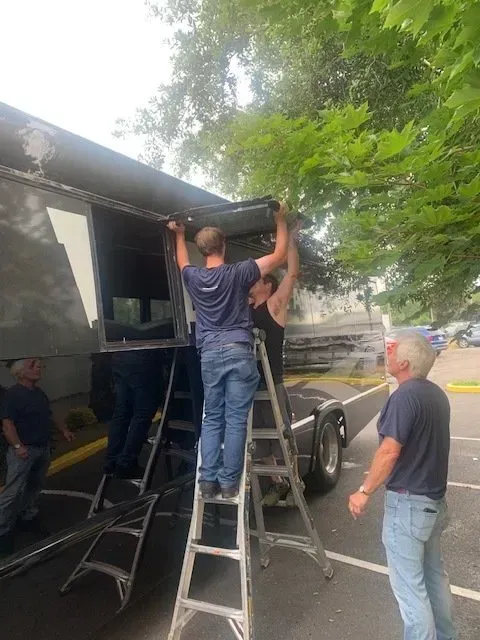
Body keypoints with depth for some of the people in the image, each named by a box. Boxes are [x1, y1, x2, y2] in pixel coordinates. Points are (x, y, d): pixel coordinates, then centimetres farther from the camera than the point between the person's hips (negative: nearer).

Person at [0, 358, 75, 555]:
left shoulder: (39, 392, 10)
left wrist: (63, 430, 17)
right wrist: (18, 446, -30)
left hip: (43, 448, 8)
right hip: (24, 450, -8)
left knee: (35, 487, 18)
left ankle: (28, 518, 34)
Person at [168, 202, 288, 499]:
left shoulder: (194, 278, 7)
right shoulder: (238, 273, -4)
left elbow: (183, 263, 33)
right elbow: (280, 254, 4)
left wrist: (180, 234, 47)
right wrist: (281, 220, 17)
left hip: (210, 355, 4)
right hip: (238, 353, -3)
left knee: (212, 419, 12)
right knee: (235, 420, 1)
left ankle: (208, 480, 12)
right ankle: (229, 482, 6)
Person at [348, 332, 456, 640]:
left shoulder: (405, 396, -23)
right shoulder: (437, 394, 6)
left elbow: (389, 452, -25)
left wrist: (364, 492, -16)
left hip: (408, 502, -9)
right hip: (435, 498, 9)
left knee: (409, 583, 5)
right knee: (434, 573, 23)